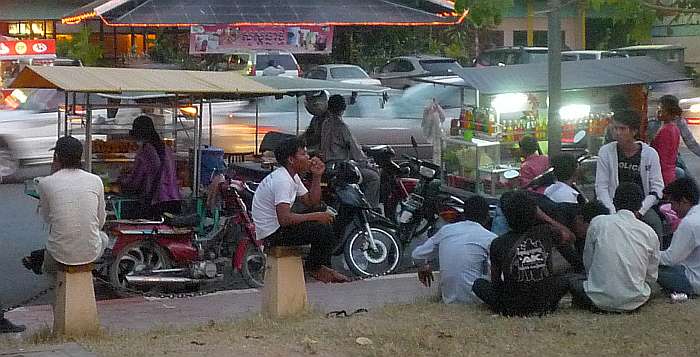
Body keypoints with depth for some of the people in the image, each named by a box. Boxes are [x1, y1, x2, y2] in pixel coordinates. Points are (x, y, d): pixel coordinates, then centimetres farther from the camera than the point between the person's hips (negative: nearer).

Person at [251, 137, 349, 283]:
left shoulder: (292, 177, 9)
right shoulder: (282, 181, -23)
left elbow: (311, 202, 14)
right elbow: (285, 219, -31)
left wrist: (316, 176, 2)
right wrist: (317, 216, -24)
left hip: (279, 226, 11)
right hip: (273, 234, -11)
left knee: (326, 222, 12)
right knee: (324, 230, -19)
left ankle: (321, 265, 14)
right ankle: (314, 267, 3)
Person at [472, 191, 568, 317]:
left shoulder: (498, 243, -6)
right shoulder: (545, 232, -6)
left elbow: (495, 281, 6)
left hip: (511, 308, -2)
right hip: (545, 306, 2)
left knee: (478, 283, 19)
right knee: (562, 281, 30)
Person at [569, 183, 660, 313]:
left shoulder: (598, 223, -1)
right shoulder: (650, 233, 1)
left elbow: (587, 262, 7)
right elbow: (651, 276, 9)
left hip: (600, 298, -1)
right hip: (634, 301, 1)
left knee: (575, 281, 30)